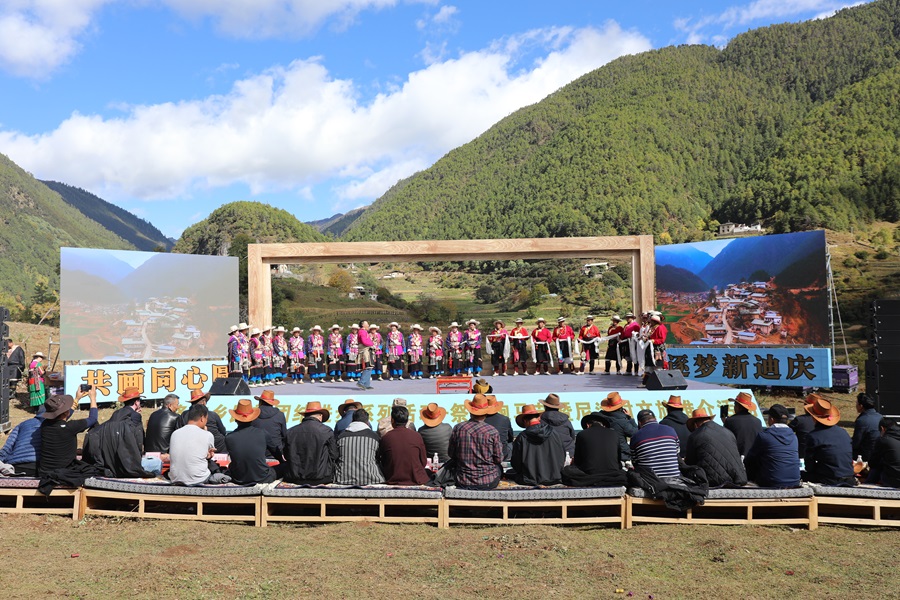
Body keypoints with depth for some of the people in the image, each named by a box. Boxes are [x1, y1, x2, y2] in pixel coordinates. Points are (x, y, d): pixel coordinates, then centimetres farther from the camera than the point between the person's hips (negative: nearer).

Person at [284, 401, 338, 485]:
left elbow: (286, 456, 11)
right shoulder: (327, 431, -6)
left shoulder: (290, 432, 0)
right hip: (321, 479, -3)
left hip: (296, 479, 3)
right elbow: (334, 456, 2)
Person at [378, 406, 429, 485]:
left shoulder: (385, 438, -5)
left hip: (393, 482, 0)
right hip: (416, 481, 0)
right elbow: (423, 462, 4)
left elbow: (382, 463, 7)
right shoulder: (416, 436, -4)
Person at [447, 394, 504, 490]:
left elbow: (450, 454, 4)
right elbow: (499, 459, -4)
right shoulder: (492, 432, -13)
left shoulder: (458, 429, -8)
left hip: (463, 483, 1)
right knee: (499, 467, 31)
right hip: (488, 483, -1)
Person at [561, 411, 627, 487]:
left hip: (589, 476, -2)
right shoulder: (614, 434, 12)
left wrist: (573, 461, 34)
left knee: (565, 470, 18)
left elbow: (577, 461, 11)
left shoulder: (582, 434, 5)